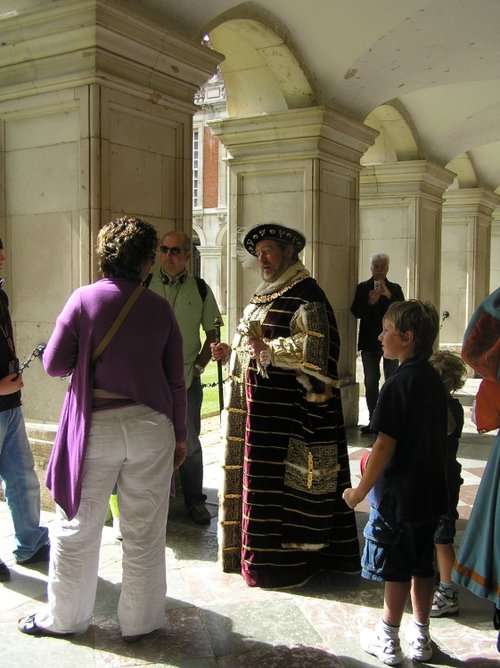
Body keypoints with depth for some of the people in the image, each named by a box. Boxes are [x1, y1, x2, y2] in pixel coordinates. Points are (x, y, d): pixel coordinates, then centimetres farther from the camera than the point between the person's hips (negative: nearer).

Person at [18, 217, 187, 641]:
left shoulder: (85, 299, -7)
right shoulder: (159, 308, -1)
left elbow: (54, 364, -5)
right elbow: (176, 380, 2)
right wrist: (180, 435, 12)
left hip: (96, 426, -1)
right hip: (151, 426, 2)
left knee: (78, 527, 14)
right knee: (145, 531, 11)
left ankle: (64, 617, 30)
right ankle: (140, 621, 25)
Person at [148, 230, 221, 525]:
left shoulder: (200, 289, 1)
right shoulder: (145, 285, -1)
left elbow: (212, 334, 7)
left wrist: (198, 366, -3)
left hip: (187, 377, 0)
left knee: (189, 442, 9)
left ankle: (195, 501, 23)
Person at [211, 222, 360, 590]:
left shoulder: (306, 295, -10)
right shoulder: (265, 294, 18)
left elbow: (312, 348, -21)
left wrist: (268, 349, -29)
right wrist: (231, 351, 9)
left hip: (284, 411, -9)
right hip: (259, 407, 9)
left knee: (279, 476, -2)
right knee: (258, 473, 13)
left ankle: (284, 556, 10)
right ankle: (256, 546, 25)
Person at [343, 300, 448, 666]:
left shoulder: (398, 385, -21)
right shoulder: (435, 379, 3)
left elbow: (385, 446, -21)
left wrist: (360, 491, -12)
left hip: (398, 496, -7)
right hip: (431, 491, 7)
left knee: (397, 570, 6)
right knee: (423, 567, 17)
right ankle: (421, 638, 30)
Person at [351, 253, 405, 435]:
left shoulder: (395, 289, 7)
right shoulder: (363, 287, 6)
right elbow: (355, 312, -3)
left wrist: (389, 296, -18)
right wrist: (369, 302, -20)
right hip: (370, 342, 0)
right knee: (370, 383, 3)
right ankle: (373, 421, 9)